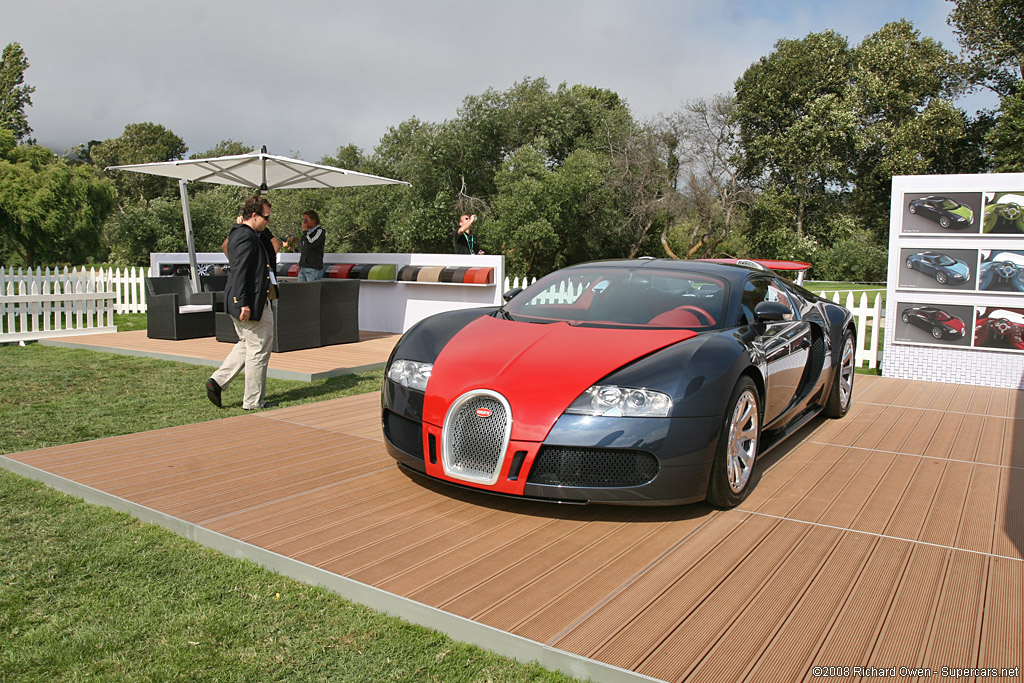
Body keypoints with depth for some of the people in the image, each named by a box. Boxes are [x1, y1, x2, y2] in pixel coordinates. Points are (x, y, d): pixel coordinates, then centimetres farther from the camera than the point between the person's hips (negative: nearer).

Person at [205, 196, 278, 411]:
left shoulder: (239, 234, 16)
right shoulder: (246, 236, -17)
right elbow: (239, 272, -23)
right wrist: (244, 303, -26)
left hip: (247, 302, 11)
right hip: (251, 303, -11)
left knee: (245, 345, 21)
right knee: (258, 349, -1)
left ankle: (217, 381, 16)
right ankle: (254, 401, 7)